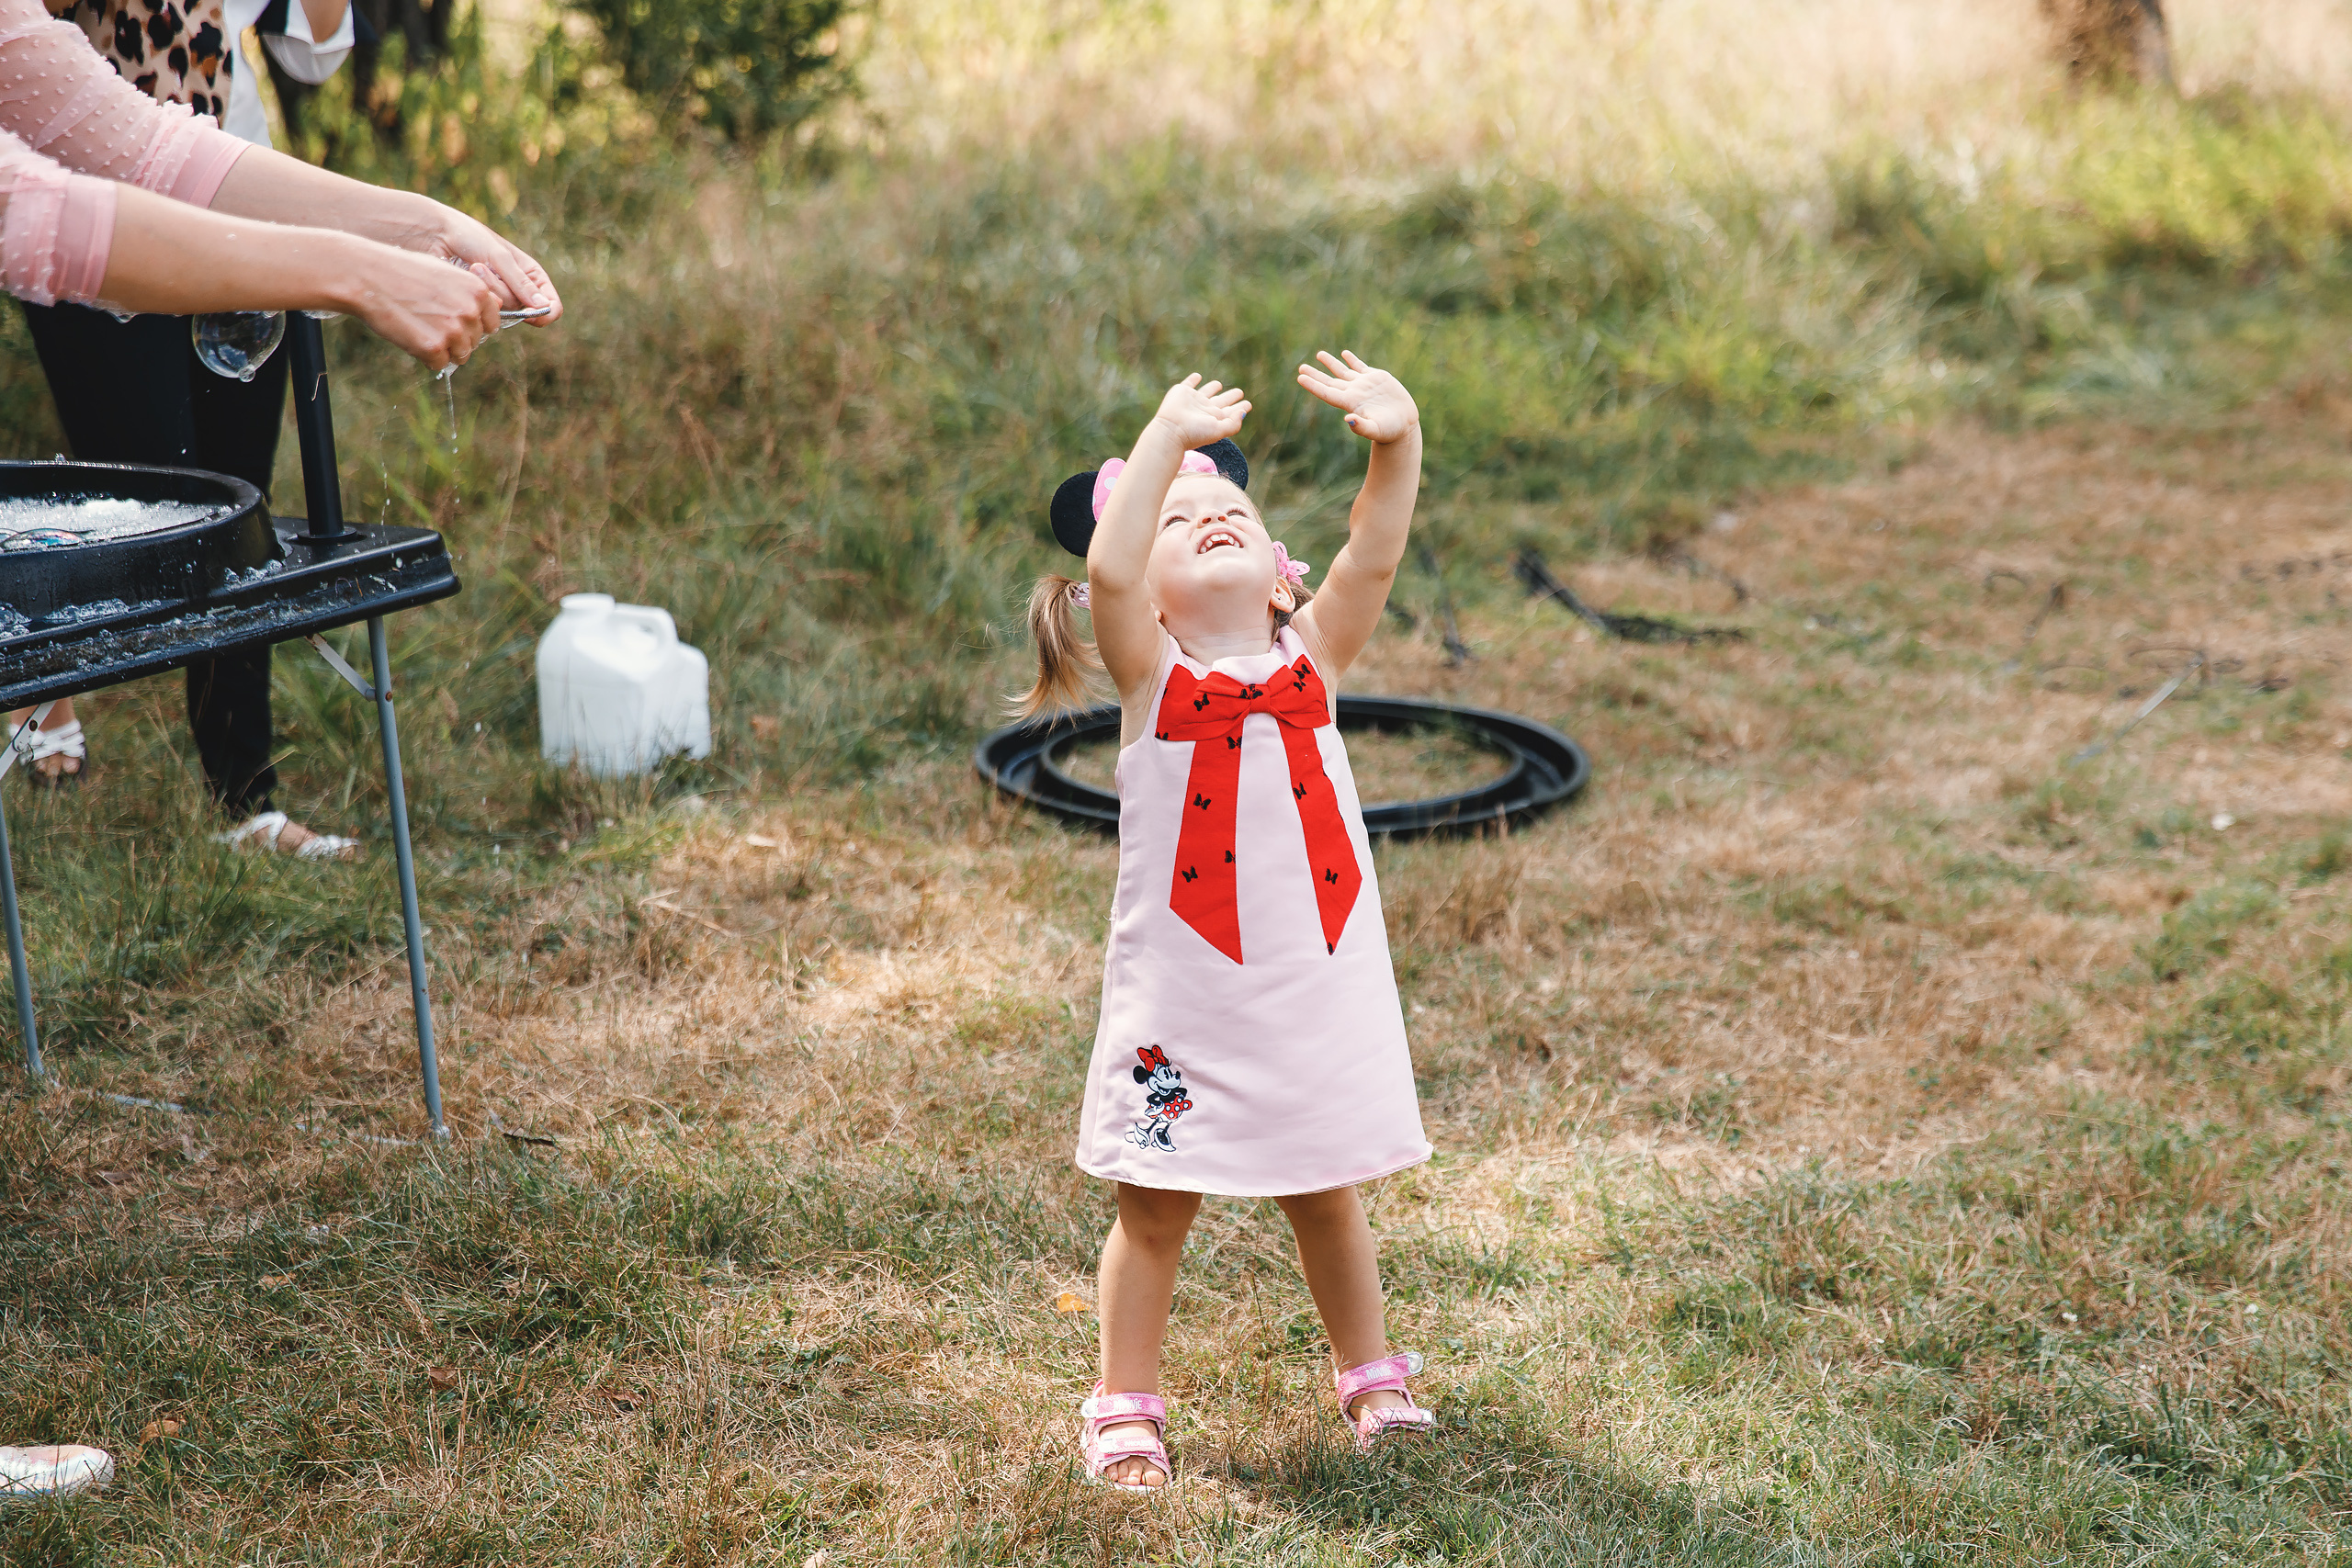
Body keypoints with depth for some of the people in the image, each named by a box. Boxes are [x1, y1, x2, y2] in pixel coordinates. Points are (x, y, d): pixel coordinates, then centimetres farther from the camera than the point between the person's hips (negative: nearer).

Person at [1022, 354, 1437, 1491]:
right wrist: (1167, 439, -31)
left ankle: (1369, 1377, 38)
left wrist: (1397, 442, -30)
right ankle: (1125, 1408, 27)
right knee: (1156, 1209, 10)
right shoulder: (1150, 673, -7)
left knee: (1328, 1195, 18)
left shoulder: (1310, 658, 0)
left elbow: (1372, 556, -15)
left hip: (1318, 987, 2)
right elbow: (1104, 566, -26)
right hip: (1182, 999, -2)